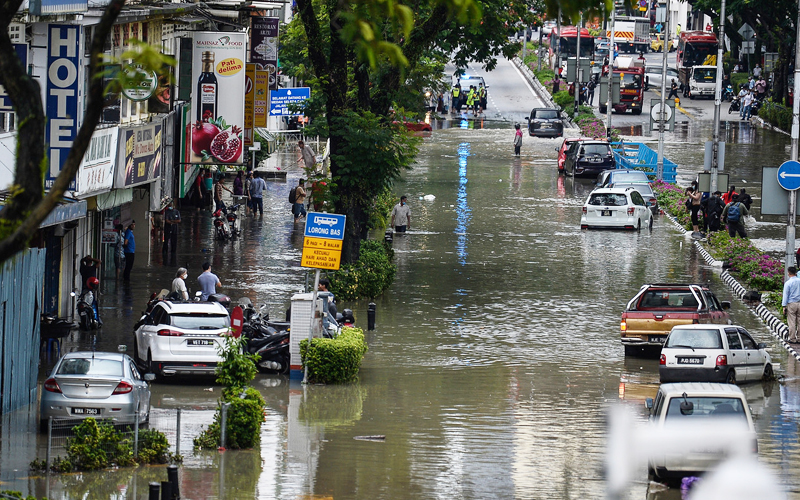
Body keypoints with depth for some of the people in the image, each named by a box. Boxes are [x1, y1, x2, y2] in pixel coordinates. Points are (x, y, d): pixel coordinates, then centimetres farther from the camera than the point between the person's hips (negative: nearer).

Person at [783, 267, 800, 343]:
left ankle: (792, 339, 3)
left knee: (792, 322, 0)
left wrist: (784, 306, -3)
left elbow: (785, 295, -8)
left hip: (791, 303, -4)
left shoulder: (788, 283, -10)